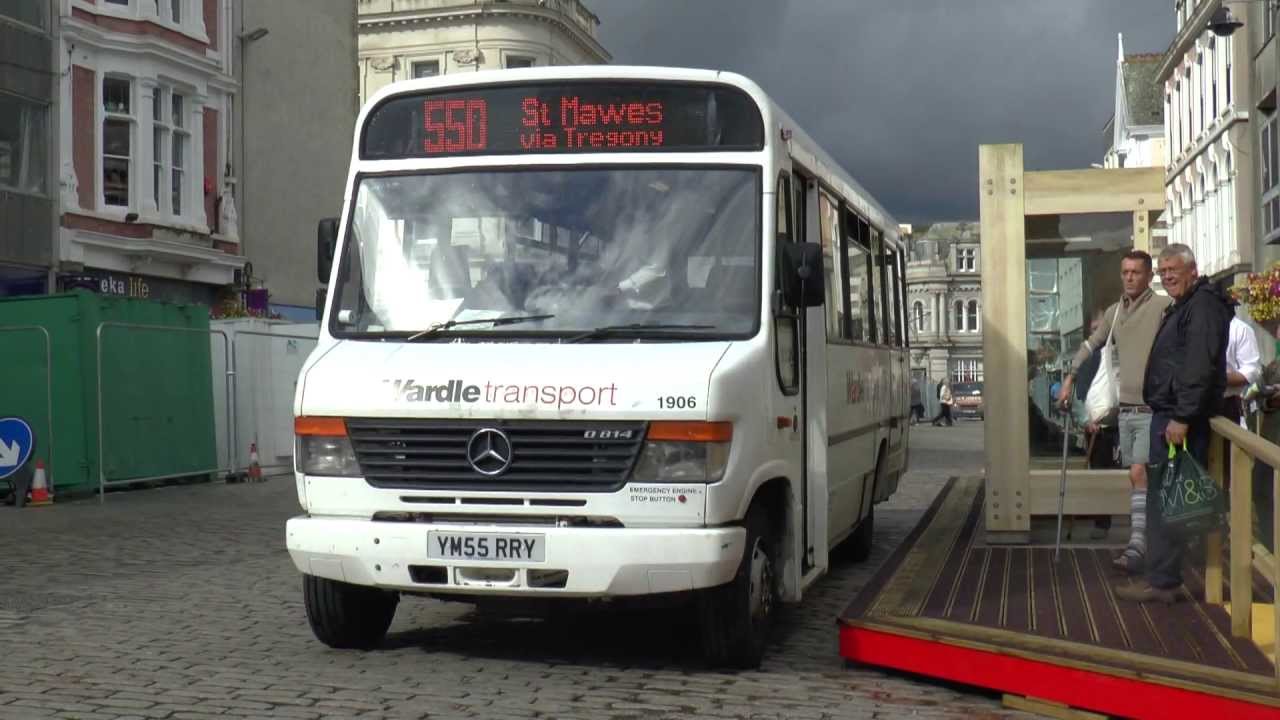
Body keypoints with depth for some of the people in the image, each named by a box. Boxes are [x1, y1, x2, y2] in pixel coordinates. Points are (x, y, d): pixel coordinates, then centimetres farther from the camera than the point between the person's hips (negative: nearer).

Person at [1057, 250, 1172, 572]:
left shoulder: (1164, 306, -9)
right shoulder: (1114, 312, 12)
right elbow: (1091, 345, 24)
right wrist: (1070, 379, 20)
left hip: (1153, 408, -7)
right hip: (1126, 407, 7)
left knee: (1139, 473, -14)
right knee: (1137, 475, 12)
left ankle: (1137, 548, -15)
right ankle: (1146, 537, 22)